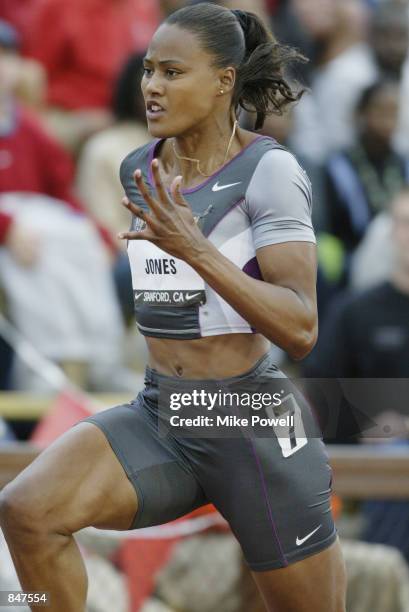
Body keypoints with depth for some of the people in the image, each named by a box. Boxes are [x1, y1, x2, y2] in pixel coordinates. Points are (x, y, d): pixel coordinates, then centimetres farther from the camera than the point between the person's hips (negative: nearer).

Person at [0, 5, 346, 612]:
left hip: (254, 424, -5)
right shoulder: (139, 170, 6)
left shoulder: (268, 170, -13)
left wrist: (195, 249, -29)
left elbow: (301, 329, -20)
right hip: (158, 418, 5)